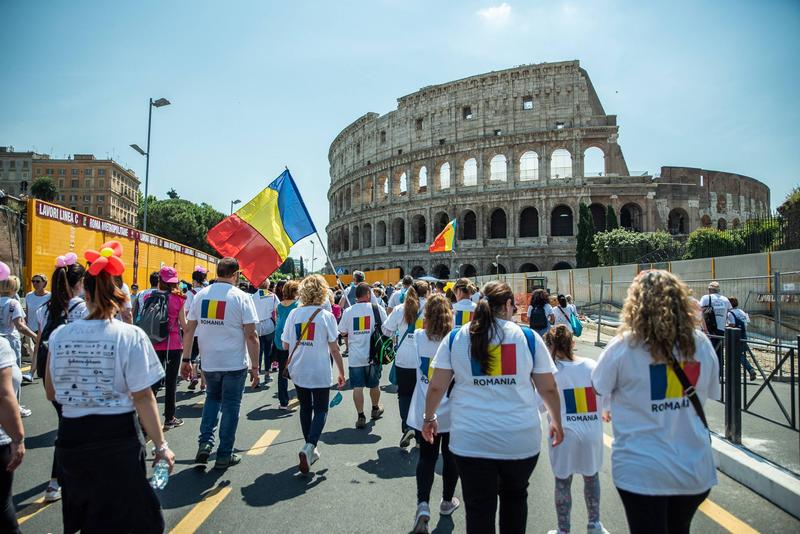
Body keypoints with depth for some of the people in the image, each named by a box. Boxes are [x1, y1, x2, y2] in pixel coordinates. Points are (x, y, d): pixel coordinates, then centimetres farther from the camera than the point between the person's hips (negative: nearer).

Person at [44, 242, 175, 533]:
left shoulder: (60, 335, -3)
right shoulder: (131, 336, -15)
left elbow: (51, 393, 8)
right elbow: (143, 398, -15)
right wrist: (161, 446, -8)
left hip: (72, 437, 4)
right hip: (117, 439, -3)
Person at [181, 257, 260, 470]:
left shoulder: (201, 295, 2)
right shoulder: (241, 297, -11)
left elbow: (189, 329, 4)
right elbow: (251, 336, -13)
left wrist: (186, 359, 13)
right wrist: (255, 367, -7)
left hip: (209, 363, 4)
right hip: (235, 364, -4)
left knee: (212, 398, 26)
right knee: (230, 407, 9)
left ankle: (205, 442, 14)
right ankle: (224, 455, 17)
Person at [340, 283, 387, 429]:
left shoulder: (348, 311, -3)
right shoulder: (377, 308, -7)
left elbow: (343, 332, 4)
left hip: (355, 356, 0)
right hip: (373, 354, 0)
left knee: (357, 386, 5)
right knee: (374, 384, 19)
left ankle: (360, 416, 7)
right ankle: (375, 409, 37)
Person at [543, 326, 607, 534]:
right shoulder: (592, 365, -3)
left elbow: (539, 405, -9)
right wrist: (606, 412, 23)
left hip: (565, 432, -3)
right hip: (592, 430, 3)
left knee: (563, 481, 10)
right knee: (591, 476, 22)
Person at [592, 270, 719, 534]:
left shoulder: (623, 347, -17)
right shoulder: (701, 344, -5)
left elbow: (599, 388, -2)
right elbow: (710, 393, 9)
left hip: (642, 471, -5)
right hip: (695, 468, 5)